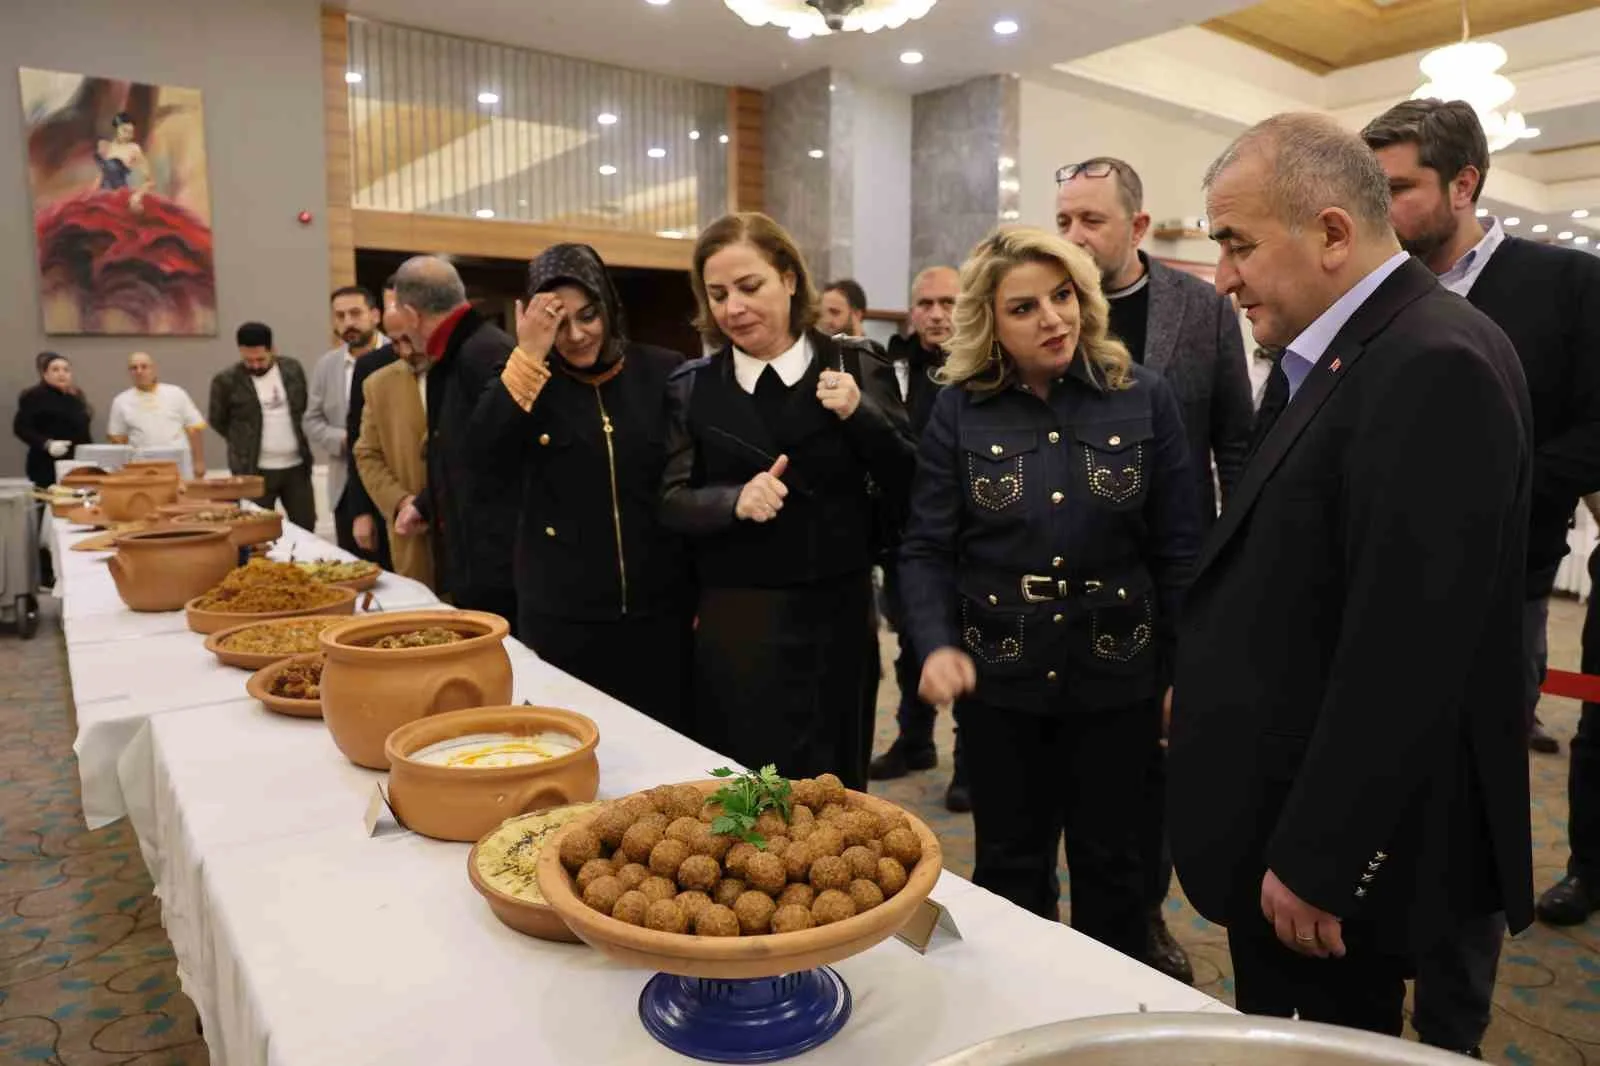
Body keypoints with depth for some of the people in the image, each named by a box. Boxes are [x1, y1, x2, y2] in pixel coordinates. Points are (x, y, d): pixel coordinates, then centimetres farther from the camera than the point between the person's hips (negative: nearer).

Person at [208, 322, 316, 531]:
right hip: (255, 471, -3)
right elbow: (218, 421, 6)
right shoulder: (226, 381, -7)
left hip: (297, 466, 3)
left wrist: (297, 441, 10)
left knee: (306, 527, 8)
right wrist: (245, 444, 6)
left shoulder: (293, 369, 3)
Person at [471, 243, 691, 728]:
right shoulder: (527, 375, 2)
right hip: (561, 613, 0)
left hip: (658, 607, 0)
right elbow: (485, 450, -16)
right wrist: (529, 354, -21)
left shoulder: (664, 372, 0)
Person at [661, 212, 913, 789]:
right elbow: (671, 500, -2)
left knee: (835, 786, 15)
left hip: (838, 613, 0)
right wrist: (735, 499, -20)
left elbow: (908, 483, -1)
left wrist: (860, 414, -17)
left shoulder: (852, 366, -1)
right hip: (736, 621, 0)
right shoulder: (692, 385, 2)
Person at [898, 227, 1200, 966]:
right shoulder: (958, 410, -4)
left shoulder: (1143, 397, -4)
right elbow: (926, 548, -4)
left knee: (1110, 862, 17)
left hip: (1116, 673, 0)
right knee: (1010, 865, 16)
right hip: (999, 677, 0)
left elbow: (1178, 548, -2)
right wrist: (936, 645, -20)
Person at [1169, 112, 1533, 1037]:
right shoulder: (1338, 354, 8)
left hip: (1337, 845, -9)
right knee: (1278, 1042, 23)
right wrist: (1197, 685, 12)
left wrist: (1316, 859, -20)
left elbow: (1406, 651, -26)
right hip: (1284, 815, 9)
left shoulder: (1434, 365, -22)